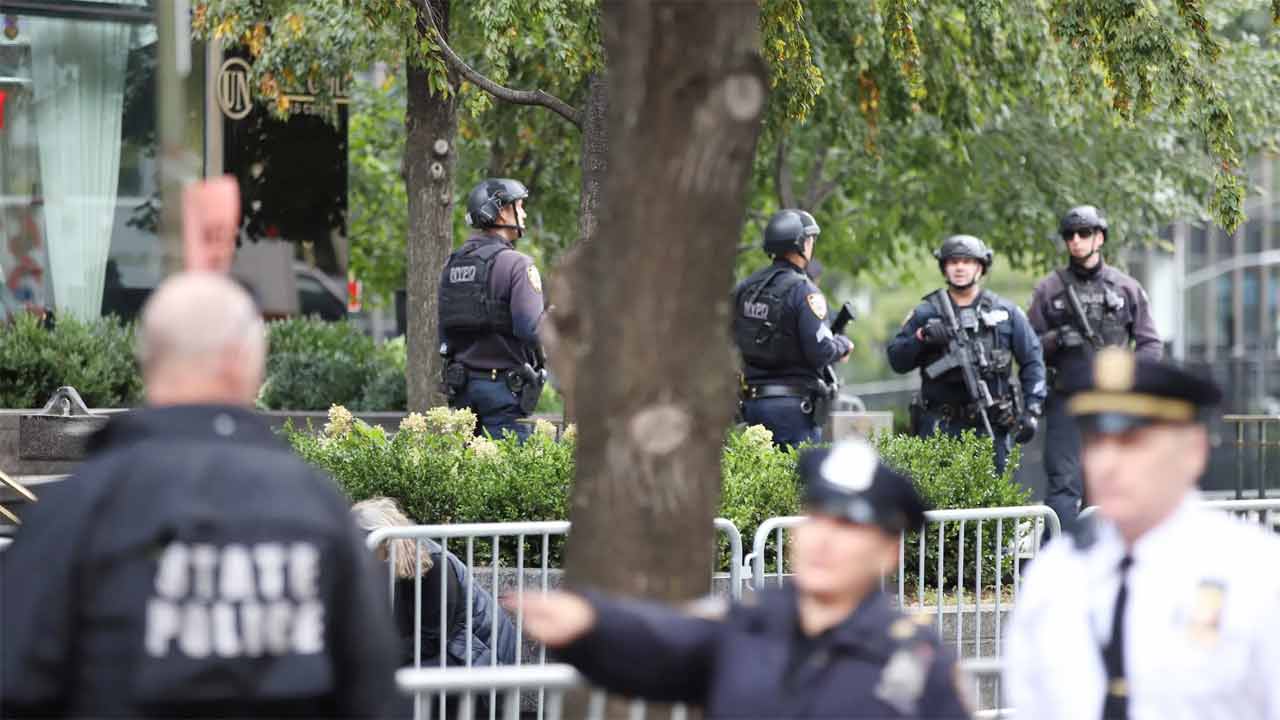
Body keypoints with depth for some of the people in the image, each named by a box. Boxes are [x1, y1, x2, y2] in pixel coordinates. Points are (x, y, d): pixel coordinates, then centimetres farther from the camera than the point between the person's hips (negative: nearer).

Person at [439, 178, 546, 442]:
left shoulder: (452, 264, 11)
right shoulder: (516, 264, -12)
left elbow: (442, 329, 14)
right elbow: (531, 328, -19)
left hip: (461, 385, 7)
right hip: (502, 386, -7)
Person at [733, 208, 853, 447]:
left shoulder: (745, 289, 7)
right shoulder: (803, 291, -14)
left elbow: (737, 340, 15)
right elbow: (820, 351, -18)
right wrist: (843, 345, 3)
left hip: (753, 401, 7)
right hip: (793, 405, -7)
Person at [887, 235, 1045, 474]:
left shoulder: (1006, 312, 9)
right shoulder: (926, 313, 7)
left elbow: (1032, 362, 9)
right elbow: (896, 360, 4)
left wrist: (1031, 411, 0)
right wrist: (921, 338, -14)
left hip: (991, 425, 1)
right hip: (941, 426, -1)